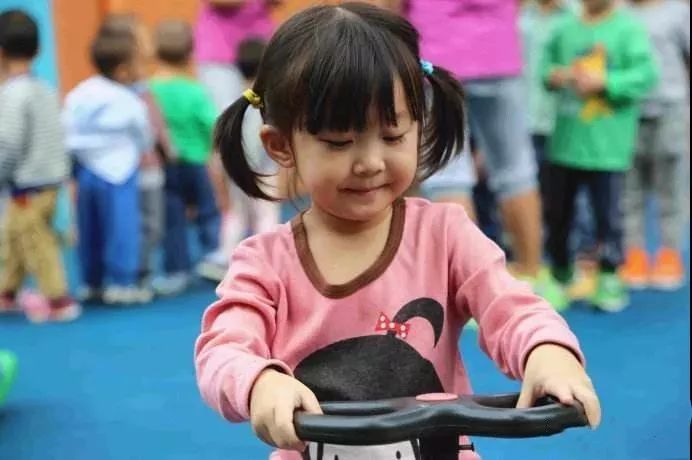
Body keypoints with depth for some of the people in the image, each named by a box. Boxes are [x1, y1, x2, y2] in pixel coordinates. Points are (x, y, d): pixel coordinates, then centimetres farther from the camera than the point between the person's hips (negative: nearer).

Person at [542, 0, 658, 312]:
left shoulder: (629, 29, -8)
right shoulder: (566, 29, 7)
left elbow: (647, 74, -14)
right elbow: (548, 63, 18)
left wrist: (604, 82, -21)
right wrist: (554, 75, -4)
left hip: (607, 145, -5)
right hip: (564, 142, 5)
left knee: (608, 214, -3)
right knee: (557, 211, 15)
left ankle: (609, 279, 8)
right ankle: (560, 272, 34)